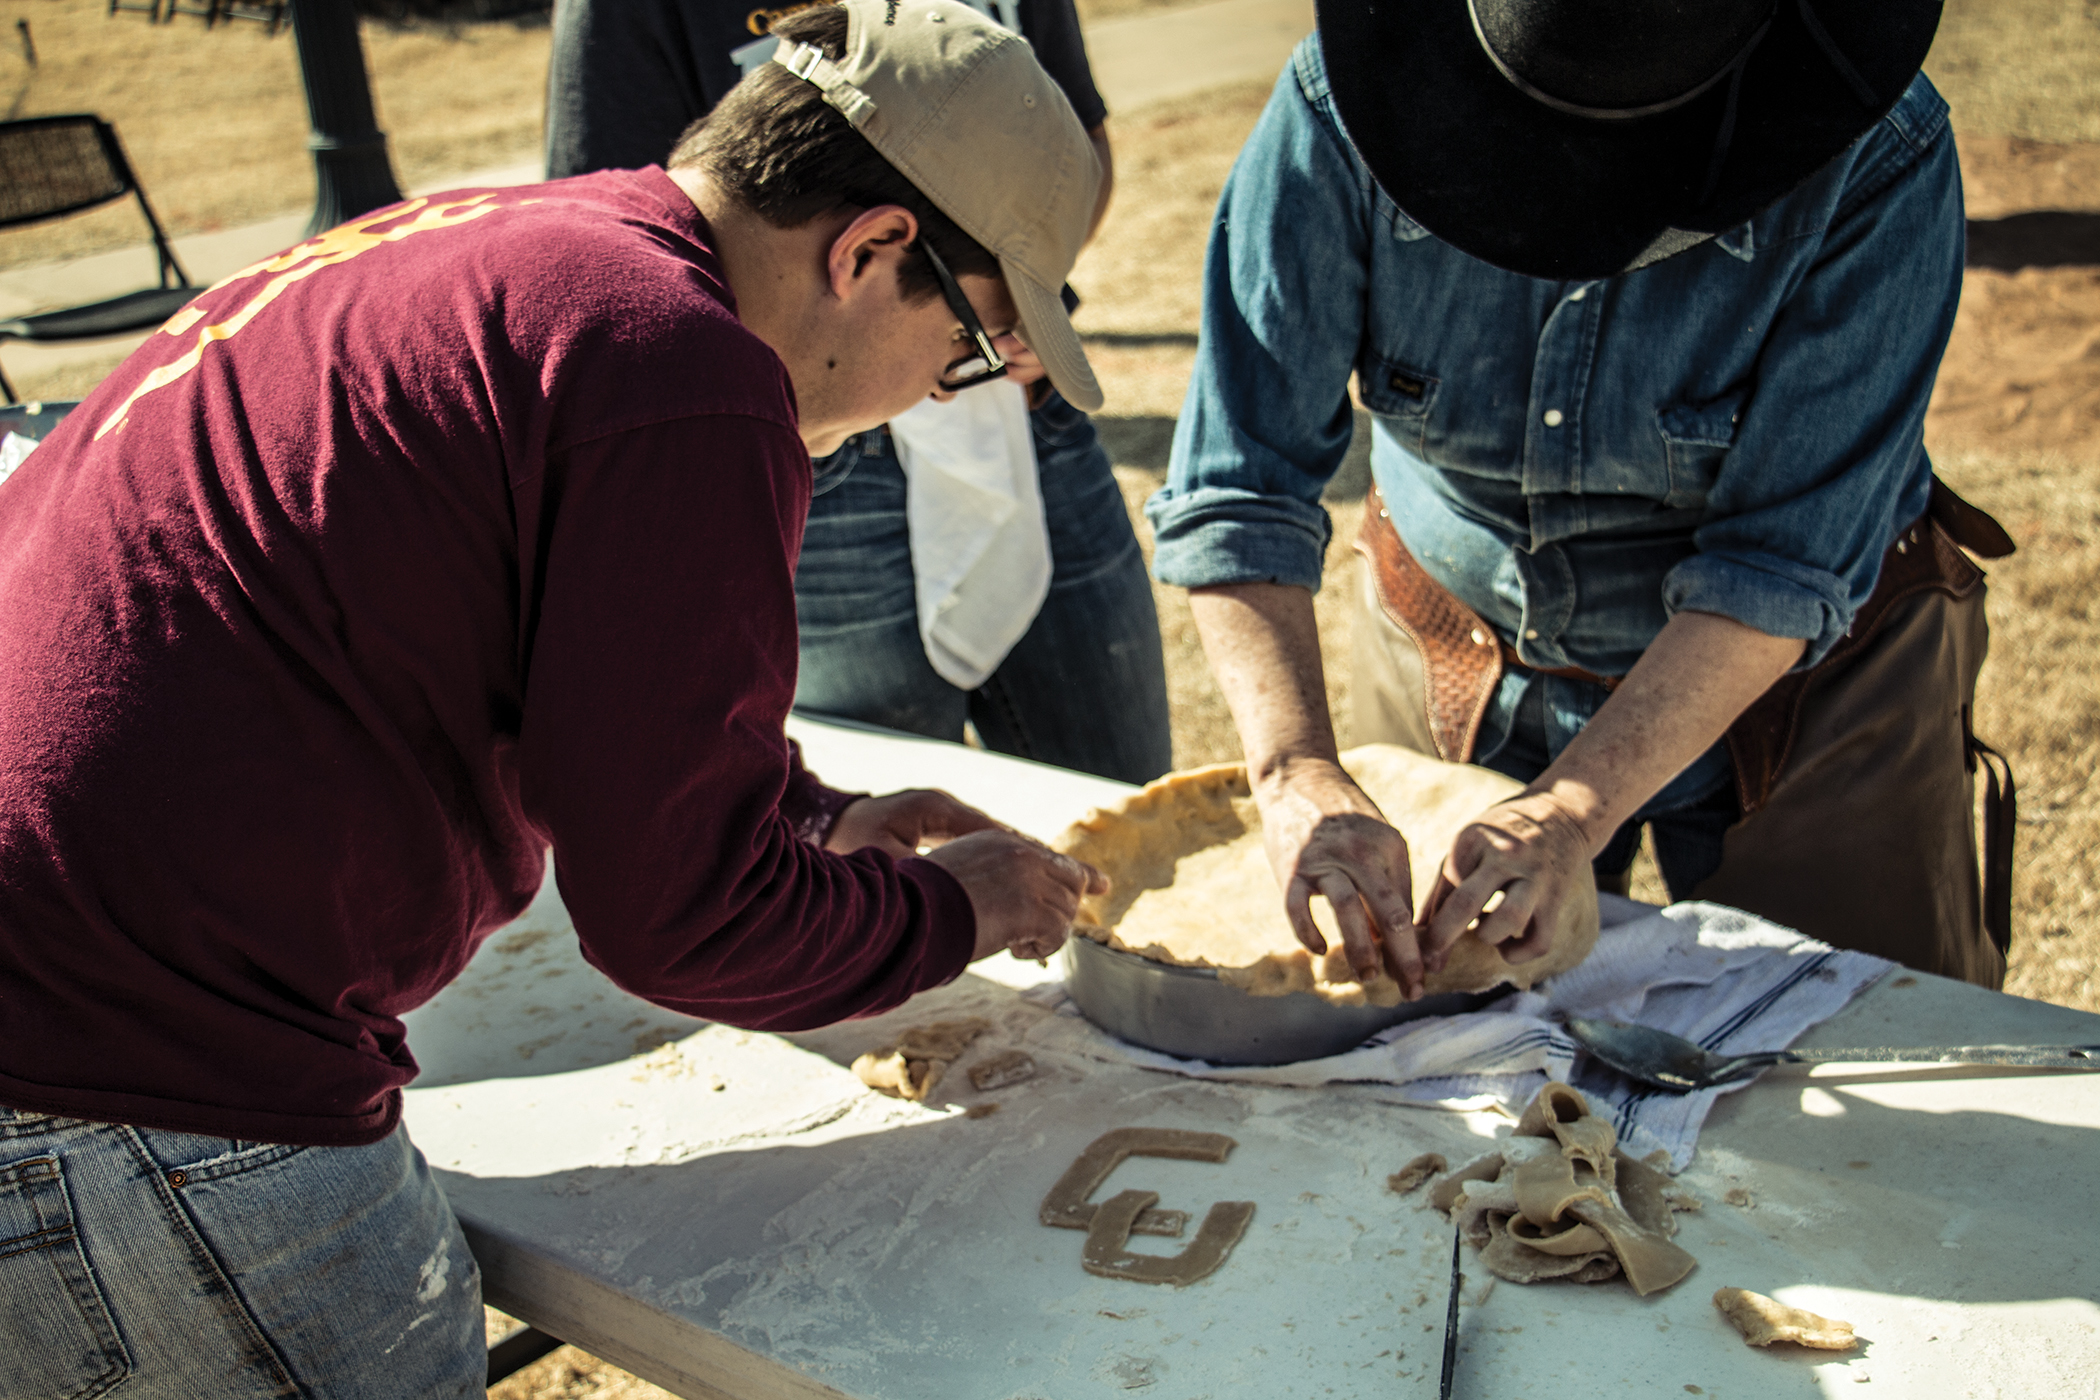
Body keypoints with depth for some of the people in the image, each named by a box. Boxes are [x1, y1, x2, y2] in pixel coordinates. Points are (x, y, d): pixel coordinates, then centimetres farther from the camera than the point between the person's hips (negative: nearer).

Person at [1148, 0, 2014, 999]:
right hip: (1450, 654, 2)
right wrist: (1296, 773, -39)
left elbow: (1788, 565, -28)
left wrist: (1574, 809, -37)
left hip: (1798, 679, -1)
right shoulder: (1343, 108, -25)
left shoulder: (1877, 164, -28)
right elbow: (1237, 485, -26)